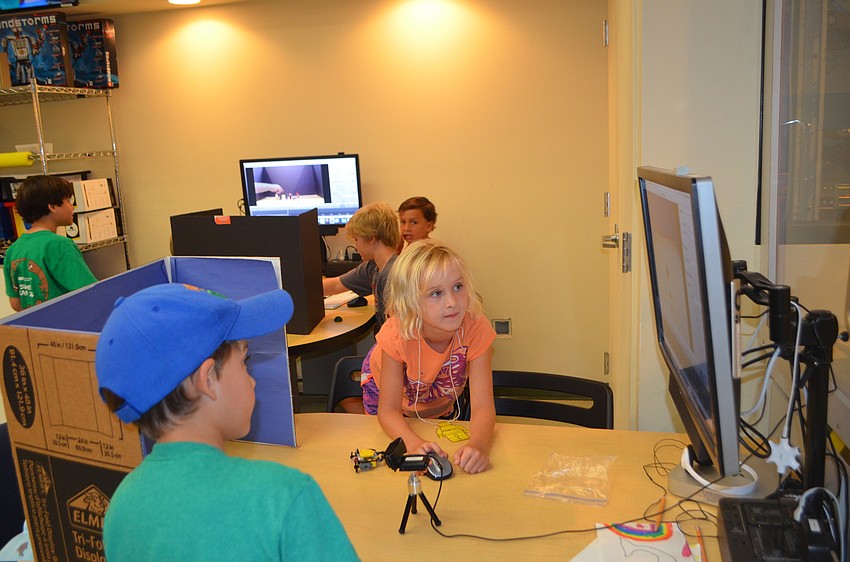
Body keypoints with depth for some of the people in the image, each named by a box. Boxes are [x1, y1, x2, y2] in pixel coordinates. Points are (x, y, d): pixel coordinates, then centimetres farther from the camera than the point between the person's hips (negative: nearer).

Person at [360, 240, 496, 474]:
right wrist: (415, 444, -55)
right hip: (384, 386, -1)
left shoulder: (475, 327, -37)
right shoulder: (398, 333, -40)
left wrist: (478, 444, -59)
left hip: (442, 403, 2)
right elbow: (389, 410, -34)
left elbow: (482, 406, -37)